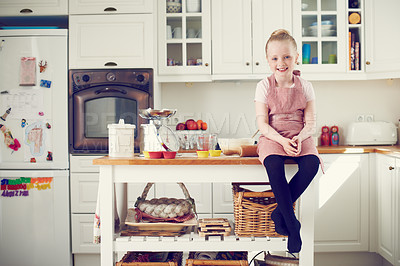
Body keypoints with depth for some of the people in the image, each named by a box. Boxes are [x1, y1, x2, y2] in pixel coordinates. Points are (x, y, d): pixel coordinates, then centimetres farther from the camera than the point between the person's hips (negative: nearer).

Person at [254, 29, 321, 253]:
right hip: (272, 137, -1)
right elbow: (262, 124, -5)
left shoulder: (305, 86, 3)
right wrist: (282, 140, -21)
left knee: (312, 163, -29)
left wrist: (299, 138, -21)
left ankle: (279, 212, -13)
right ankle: (292, 225, -22)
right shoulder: (264, 86, 0)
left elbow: (311, 123, 0)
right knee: (274, 165, -33)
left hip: (300, 136, 2)